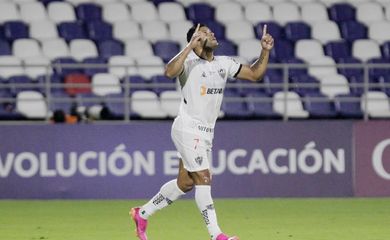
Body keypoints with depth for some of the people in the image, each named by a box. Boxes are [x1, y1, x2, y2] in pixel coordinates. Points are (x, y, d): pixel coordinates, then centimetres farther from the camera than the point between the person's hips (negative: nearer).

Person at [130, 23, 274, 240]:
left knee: (185, 183, 13)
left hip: (205, 133, 8)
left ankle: (142, 214, 28)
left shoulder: (224, 64, 9)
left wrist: (265, 51, 0)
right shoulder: (189, 61, -13)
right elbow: (170, 72, -34)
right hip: (188, 130, -8)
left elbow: (255, 74, 13)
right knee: (203, 179, -13)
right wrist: (190, 47, -37)